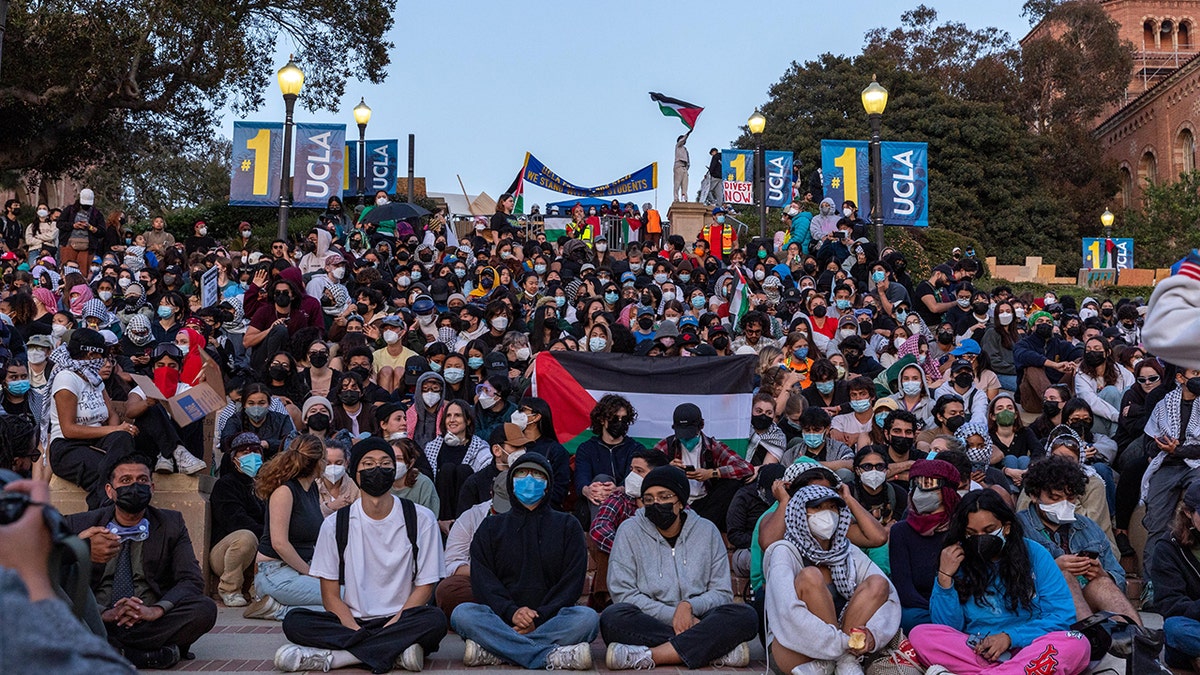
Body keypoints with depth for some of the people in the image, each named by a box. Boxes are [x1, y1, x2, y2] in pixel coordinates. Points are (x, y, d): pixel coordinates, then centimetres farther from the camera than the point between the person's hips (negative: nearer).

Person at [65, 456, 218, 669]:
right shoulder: (80, 525, 7)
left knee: (206, 608, -27)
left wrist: (156, 610, -21)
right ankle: (148, 655, -27)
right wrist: (102, 613, -22)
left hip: (149, 623, 1)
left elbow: (192, 581, -1)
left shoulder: (172, 524, 9)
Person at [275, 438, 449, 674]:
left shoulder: (421, 519, 2)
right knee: (294, 622, -25)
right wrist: (356, 632, -17)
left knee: (435, 620, -34)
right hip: (351, 622, 1)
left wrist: (392, 625, -16)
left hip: (400, 620, 0)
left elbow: (424, 587, 1)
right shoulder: (336, 524, 4)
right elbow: (330, 595, 2)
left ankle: (330, 656, -29)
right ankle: (395, 651, -29)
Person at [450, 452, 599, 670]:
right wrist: (511, 612, -14)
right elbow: (482, 581, 6)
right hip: (502, 617, 1)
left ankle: (495, 652, -37)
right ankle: (552, 656, -37)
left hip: (550, 619, 0)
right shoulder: (491, 527, 20)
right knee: (462, 613, -29)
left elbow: (572, 581, 6)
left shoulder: (567, 525, 18)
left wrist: (540, 617, -11)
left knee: (587, 617, -31)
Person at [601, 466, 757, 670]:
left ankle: (647, 656, -33)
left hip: (695, 621, 2)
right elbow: (623, 592, -5)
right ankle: (717, 649, -31)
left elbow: (721, 592, 6)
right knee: (613, 617, -34)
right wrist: (672, 615, -15)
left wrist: (688, 606, -15)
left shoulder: (706, 531, 9)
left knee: (745, 616, -26)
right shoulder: (630, 531, 3)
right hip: (649, 624, -1)